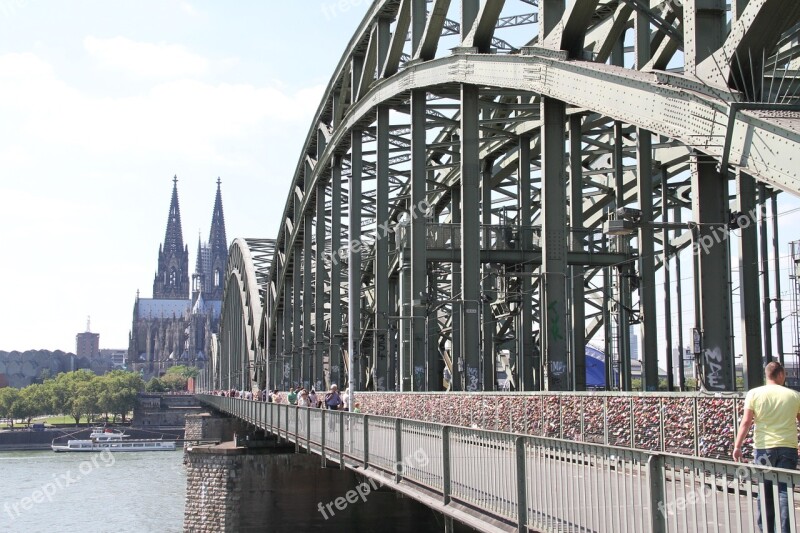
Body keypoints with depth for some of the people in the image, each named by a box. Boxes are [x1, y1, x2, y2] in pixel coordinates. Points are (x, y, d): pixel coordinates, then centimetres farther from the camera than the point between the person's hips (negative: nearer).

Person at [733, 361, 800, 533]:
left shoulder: (754, 394, -1)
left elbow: (746, 422, -6)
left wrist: (737, 445, -2)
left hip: (764, 447, 0)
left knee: (765, 491, 10)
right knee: (784, 491, 2)